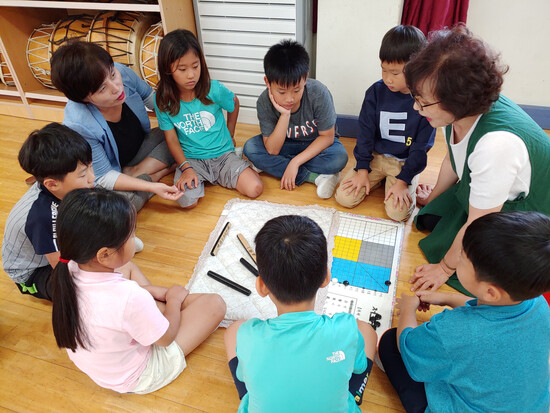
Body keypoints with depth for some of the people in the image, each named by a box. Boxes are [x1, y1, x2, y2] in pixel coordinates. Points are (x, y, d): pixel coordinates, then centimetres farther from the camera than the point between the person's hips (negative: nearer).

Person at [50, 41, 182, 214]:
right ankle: (154, 175, -9)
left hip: (140, 145, 6)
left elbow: (149, 96, -1)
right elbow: (104, 177, -26)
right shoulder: (78, 125, -38)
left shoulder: (122, 72, -25)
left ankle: (136, 172, -8)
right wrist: (152, 187, -36)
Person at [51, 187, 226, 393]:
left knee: (128, 269, 16)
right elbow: (167, 337, -19)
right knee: (214, 304, -10)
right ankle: (173, 305, 18)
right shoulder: (131, 299, -40)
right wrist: (174, 298, -4)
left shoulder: (69, 271, -20)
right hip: (133, 378, -6)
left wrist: (151, 291, 1)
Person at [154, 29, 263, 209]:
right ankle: (197, 179, 9)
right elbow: (171, 138, -5)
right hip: (191, 158, 0)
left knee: (255, 189, -17)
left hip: (222, 154, 1)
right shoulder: (162, 100, -10)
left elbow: (234, 103, 10)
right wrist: (186, 168, -17)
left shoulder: (213, 89, -12)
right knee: (187, 200, -27)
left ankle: (218, 177, 11)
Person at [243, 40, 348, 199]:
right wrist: (285, 115, -37)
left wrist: (295, 162, -27)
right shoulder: (265, 102, -23)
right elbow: (272, 151, -24)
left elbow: (327, 136, -19)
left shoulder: (319, 94, -28)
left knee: (339, 157, -34)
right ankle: (315, 177, -24)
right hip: (286, 144, 3)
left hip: (317, 144, -2)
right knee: (250, 147, -23)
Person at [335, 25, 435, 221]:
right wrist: (362, 169, -4)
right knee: (344, 198, -11)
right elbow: (365, 131, -1)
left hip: (405, 163, -2)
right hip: (375, 156, 3)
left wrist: (403, 181, -15)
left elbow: (422, 146, -11)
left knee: (398, 212, -21)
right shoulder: (376, 92, -7)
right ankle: (378, 179, 14)